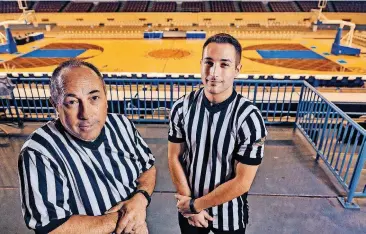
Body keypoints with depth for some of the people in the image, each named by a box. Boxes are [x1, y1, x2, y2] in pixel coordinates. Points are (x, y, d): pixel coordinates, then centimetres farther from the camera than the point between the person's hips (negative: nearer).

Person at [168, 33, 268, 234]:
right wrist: (190, 204, -9)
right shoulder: (182, 108, -14)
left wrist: (195, 205, -14)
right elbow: (174, 157, -6)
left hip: (229, 214, -2)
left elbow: (242, 182, -20)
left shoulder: (249, 118, -23)